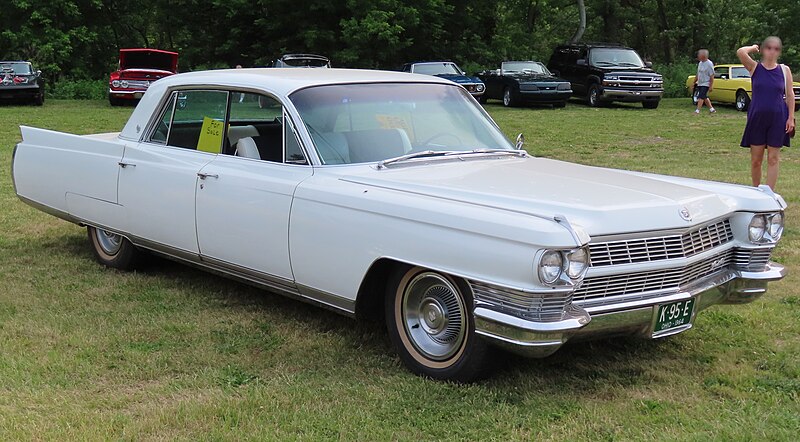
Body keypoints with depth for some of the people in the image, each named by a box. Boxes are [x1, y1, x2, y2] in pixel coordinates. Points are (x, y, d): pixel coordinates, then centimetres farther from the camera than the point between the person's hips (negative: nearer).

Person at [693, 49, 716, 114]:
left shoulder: (709, 64, -14)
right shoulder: (700, 63, 10)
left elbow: (712, 76, -16)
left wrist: (711, 86, -19)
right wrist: (694, 82, 19)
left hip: (705, 84, -9)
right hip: (700, 84, 9)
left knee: (701, 97, -14)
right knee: (705, 98, 13)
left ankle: (697, 111, -17)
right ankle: (711, 109, 24)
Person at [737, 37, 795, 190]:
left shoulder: (784, 70, 3)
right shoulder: (755, 67, 0)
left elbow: (790, 95, 5)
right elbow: (740, 52, -18)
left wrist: (791, 118, -1)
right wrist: (754, 48, 1)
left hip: (778, 119, 0)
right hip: (757, 118, 0)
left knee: (773, 159, 2)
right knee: (756, 159, 4)